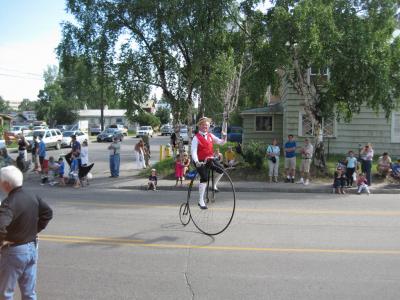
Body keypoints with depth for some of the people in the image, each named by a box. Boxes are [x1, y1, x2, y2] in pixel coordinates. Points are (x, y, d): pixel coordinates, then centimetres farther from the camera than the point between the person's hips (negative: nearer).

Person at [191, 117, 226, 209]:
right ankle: (201, 201, -8)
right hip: (201, 161, -6)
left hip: (209, 159, 6)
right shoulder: (196, 138, -11)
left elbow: (221, 142, 7)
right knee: (204, 178, -16)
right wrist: (196, 162, -36)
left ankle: (214, 185, 15)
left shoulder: (210, 136, 7)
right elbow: (193, 151, -20)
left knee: (221, 169, -12)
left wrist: (224, 137, -15)